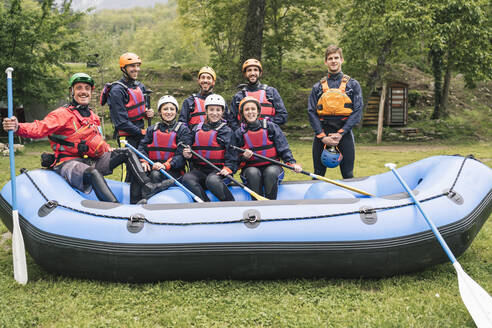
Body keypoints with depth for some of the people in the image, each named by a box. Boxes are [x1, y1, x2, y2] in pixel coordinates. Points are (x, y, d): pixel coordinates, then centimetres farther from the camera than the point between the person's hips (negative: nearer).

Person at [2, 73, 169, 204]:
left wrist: (110, 150, 14)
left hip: (92, 160, 8)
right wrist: (18, 127, -42)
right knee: (93, 172, -40)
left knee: (127, 152, 2)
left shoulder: (93, 116, 18)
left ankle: (146, 187, -10)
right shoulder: (63, 114, -7)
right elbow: (39, 128, -23)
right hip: (69, 163, -8)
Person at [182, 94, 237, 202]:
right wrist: (188, 155, -1)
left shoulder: (227, 131, 7)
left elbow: (232, 154, -1)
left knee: (211, 180, -37)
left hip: (219, 170, -3)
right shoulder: (197, 129, 16)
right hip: (199, 169, 4)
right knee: (187, 178, -28)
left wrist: (228, 168, -18)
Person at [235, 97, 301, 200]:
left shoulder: (271, 127, 3)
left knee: (271, 172, -34)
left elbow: (283, 148, 1)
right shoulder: (240, 133, 7)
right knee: (253, 173, -33)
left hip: (272, 165, 0)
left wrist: (291, 163, -15)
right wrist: (244, 157, -15)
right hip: (250, 168, 1)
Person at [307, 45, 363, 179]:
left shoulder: (353, 85, 8)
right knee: (318, 175, 6)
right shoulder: (318, 87, 11)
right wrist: (322, 136, -9)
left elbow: (357, 112, -1)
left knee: (348, 175, 2)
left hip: (344, 133, -1)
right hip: (321, 134, 1)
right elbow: (312, 113, 4)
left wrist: (340, 134, -11)